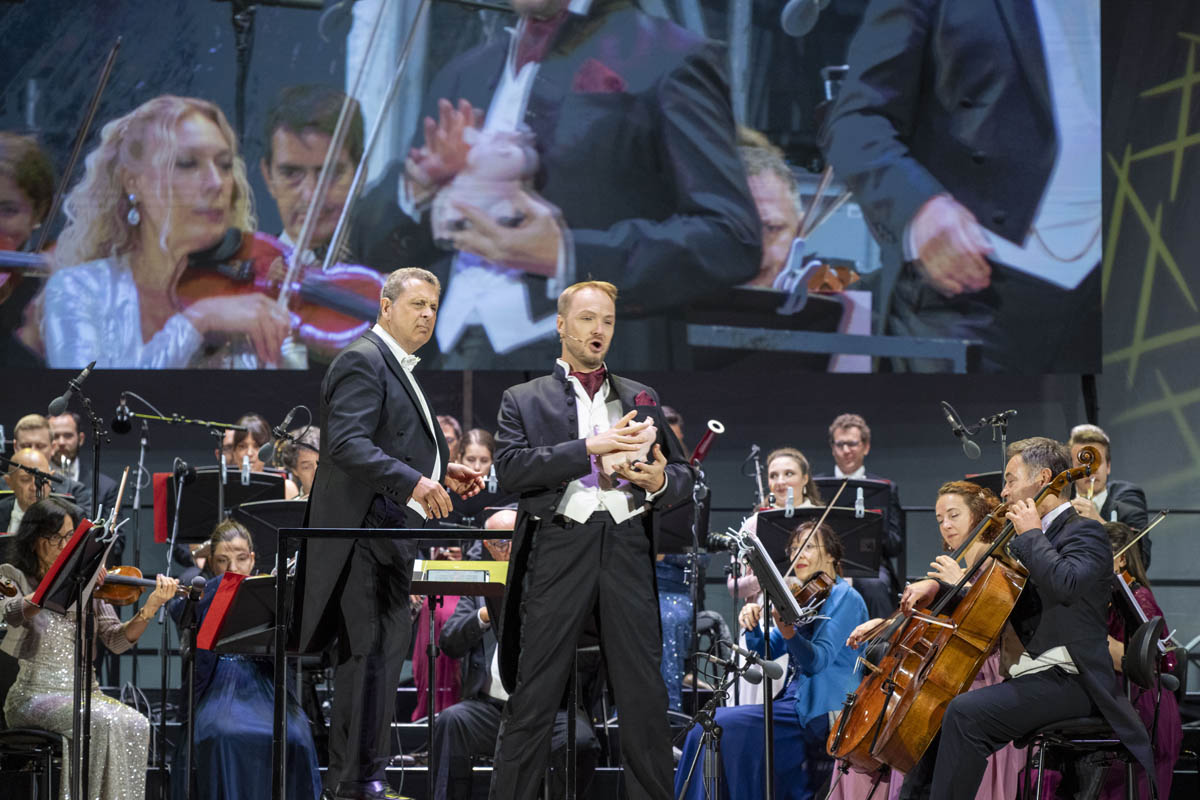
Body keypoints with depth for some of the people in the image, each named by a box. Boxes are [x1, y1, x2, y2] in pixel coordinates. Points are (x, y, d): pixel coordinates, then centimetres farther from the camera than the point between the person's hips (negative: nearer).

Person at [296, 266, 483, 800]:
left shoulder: (397, 367, 21)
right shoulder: (363, 361, -12)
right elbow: (347, 443, -24)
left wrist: (442, 470, 16)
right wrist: (414, 481, -32)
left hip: (391, 536, 11)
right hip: (367, 531, -11)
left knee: (383, 651, 13)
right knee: (369, 652, -10)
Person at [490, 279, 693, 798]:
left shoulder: (641, 399, 21)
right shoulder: (524, 400, 11)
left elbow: (684, 477, 19)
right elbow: (511, 468, -6)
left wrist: (661, 481, -6)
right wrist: (592, 447, -13)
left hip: (627, 551, 2)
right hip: (558, 549, -2)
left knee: (645, 697, 0)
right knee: (533, 698, -1)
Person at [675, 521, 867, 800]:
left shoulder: (844, 597, -7)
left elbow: (817, 659, -20)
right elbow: (766, 652, 16)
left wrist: (788, 630, -38)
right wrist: (752, 627, -5)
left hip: (818, 712, -8)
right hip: (794, 701, 8)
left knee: (720, 727, -19)